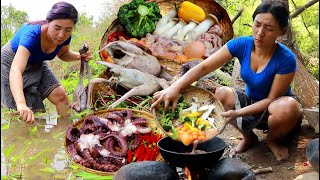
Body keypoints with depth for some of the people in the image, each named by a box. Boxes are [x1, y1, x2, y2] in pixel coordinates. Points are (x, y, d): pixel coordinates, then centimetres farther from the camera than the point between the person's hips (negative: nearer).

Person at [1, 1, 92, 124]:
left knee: (60, 96, -7)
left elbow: (63, 54, 3)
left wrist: (78, 56, -21)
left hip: (36, 65, 5)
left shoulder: (64, 36, -22)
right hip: (12, 63, -5)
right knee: (25, 117, -9)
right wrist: (21, 105, -68)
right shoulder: (32, 34, -40)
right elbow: (16, 70, -52)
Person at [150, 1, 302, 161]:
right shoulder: (241, 45, -18)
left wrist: (238, 113, -35)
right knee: (222, 94, -27)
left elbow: (272, 99, -21)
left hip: (274, 111, -3)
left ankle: (273, 139, -2)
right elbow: (203, 67, -24)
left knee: (289, 106, -38)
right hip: (252, 103, 3)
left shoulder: (286, 59, -27)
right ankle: (248, 137, 1)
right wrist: (175, 87, -40)